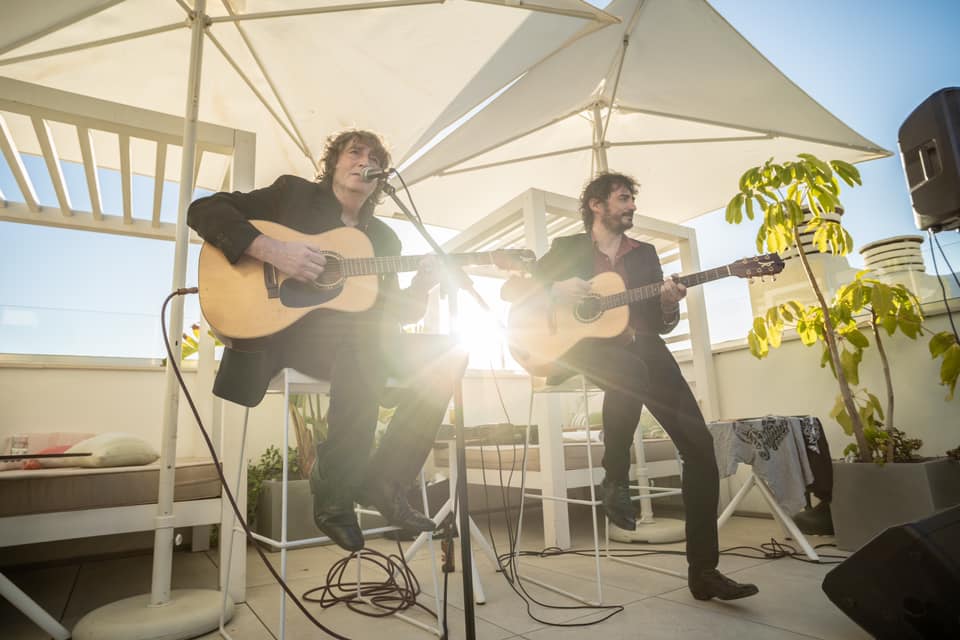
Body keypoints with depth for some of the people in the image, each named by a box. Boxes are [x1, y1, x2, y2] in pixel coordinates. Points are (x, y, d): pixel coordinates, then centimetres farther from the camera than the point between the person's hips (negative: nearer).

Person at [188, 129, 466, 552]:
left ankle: (383, 481, -13)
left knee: (448, 350, -12)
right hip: (280, 331, -5)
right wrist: (270, 249, -19)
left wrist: (421, 287, -10)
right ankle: (334, 487, -18)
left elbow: (390, 313, 11)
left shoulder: (383, 238, 17)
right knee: (369, 337, -35)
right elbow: (203, 210, -3)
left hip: (354, 343, 6)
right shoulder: (293, 193, 6)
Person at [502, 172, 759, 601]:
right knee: (632, 370, -39)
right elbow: (509, 290, 6)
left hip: (642, 346, 4)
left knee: (700, 445, -10)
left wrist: (670, 304, -5)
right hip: (590, 346, -3)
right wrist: (555, 289, -11)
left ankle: (703, 570, 1)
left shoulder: (645, 253, 20)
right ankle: (615, 480, -16)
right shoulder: (568, 248, 11)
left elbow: (662, 325, 18)